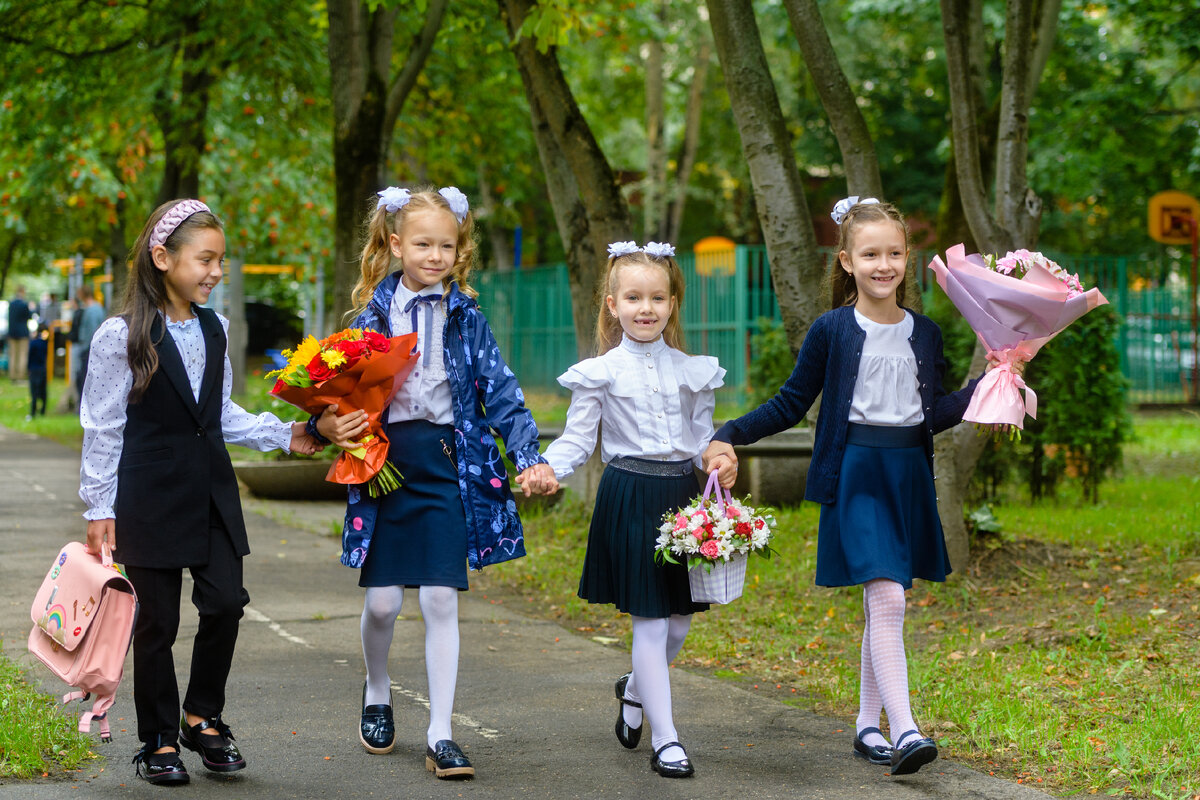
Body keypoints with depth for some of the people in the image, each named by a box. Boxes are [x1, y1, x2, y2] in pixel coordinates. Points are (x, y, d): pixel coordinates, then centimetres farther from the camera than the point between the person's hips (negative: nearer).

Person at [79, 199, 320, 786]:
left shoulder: (214, 329, 9)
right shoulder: (121, 337, -8)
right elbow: (102, 428, -6)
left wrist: (283, 435, 8)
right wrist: (99, 508, -7)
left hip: (211, 489, 5)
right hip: (150, 495, -5)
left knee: (225, 602, -2)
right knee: (158, 617, 2)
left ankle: (203, 716, 20)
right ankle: (159, 741, 15)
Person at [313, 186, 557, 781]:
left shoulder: (466, 317, 3)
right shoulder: (374, 313, 3)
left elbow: (500, 393, 0)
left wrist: (528, 458, -10)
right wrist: (326, 425, -14)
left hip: (448, 464, 0)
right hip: (386, 461, 0)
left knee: (441, 600, -3)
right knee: (382, 601, 3)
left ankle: (440, 736, 3)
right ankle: (377, 692, 33)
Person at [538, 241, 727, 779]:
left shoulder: (692, 371, 9)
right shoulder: (601, 372, -2)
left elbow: (704, 441, 13)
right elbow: (577, 438, -2)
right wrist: (549, 468, -20)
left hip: (682, 492, 4)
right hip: (630, 496, -4)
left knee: (680, 619, 9)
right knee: (650, 621, -5)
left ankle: (635, 691, 39)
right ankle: (665, 739, 2)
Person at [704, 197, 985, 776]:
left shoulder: (924, 333, 9)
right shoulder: (832, 331, -3)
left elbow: (933, 414, 12)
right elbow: (791, 404, 3)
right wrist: (730, 436, -6)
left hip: (909, 474, 5)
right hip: (856, 474, -5)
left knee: (884, 606, 10)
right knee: (887, 599, -17)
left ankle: (867, 724, 20)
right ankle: (904, 732, -22)